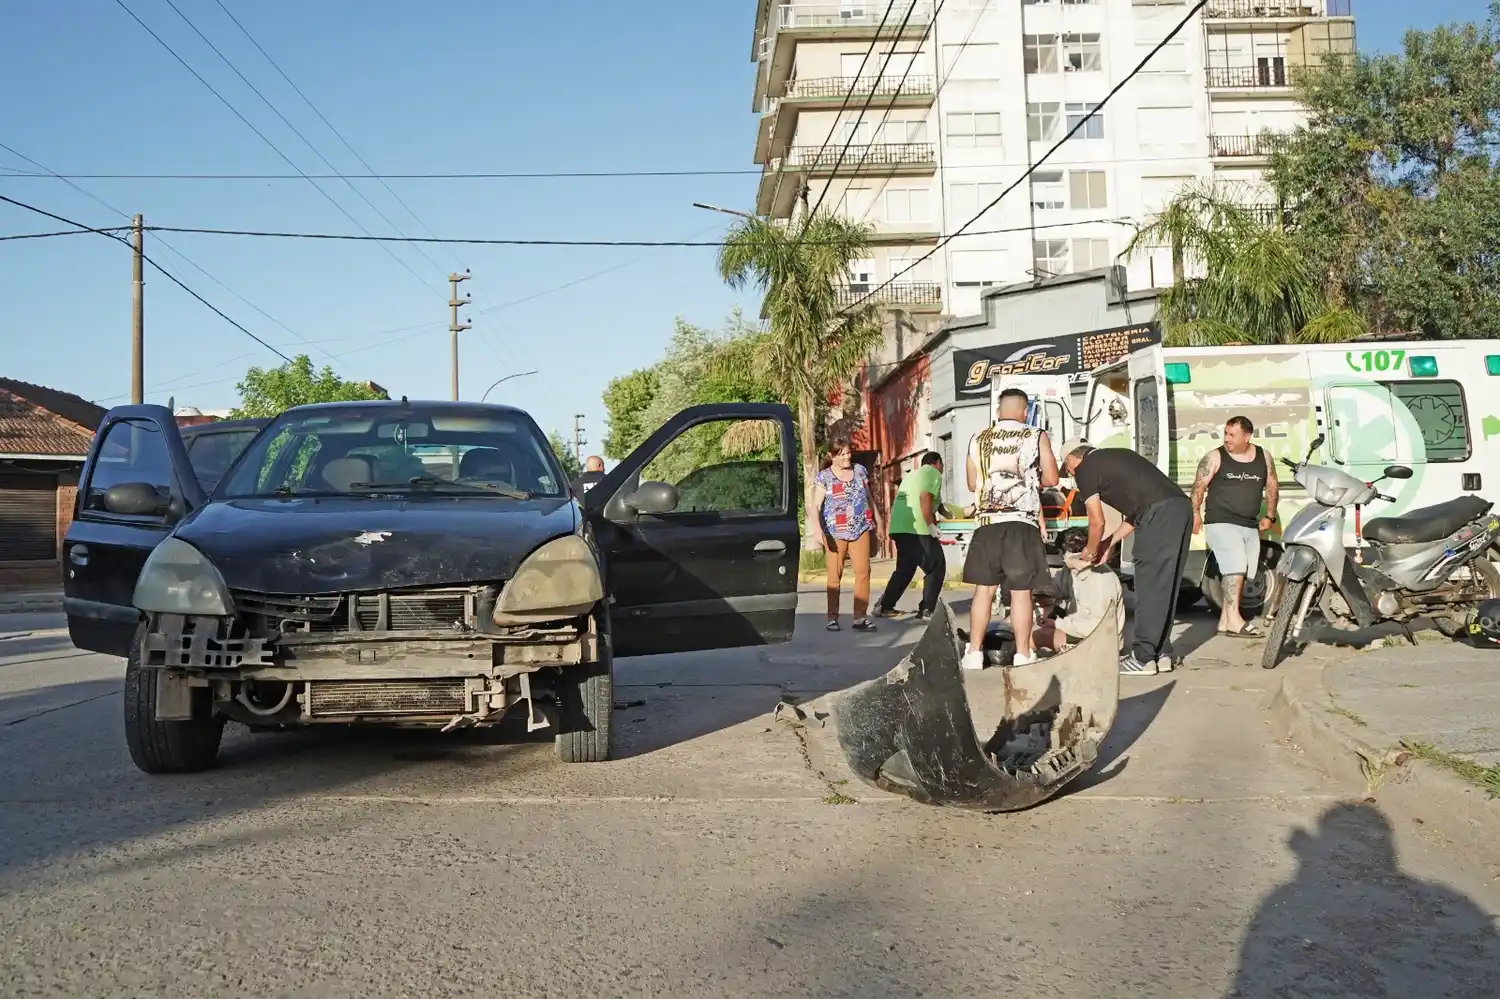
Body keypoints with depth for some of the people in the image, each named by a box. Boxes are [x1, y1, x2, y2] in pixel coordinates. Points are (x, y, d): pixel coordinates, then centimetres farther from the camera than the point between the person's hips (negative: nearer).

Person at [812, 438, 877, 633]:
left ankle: (860, 617, -2)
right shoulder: (824, 477, -1)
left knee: (863, 571, -5)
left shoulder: (860, 470, 11)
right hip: (836, 531, -3)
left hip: (860, 529, 3)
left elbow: (869, 498, 20)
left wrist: (875, 523, 20)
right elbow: (816, 506, -7)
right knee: (835, 574, 1)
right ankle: (833, 617, 7)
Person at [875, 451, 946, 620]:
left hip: (898, 526, 8)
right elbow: (925, 497, -14)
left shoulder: (911, 475, 28)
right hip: (917, 527, -8)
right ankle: (926, 610, -2)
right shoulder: (934, 473, 2)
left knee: (905, 567, 19)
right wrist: (931, 525, -14)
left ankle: (885, 606, 17)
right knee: (935, 567, 2)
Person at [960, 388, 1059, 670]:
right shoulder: (1036, 437, 1)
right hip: (1022, 523, -3)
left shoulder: (978, 440, 8)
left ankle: (974, 653, 9)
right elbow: (1051, 479, 3)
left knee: (983, 589, 8)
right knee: (1021, 591, 0)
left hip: (986, 523, 3)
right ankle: (1023, 655, 1)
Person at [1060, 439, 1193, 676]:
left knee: (1149, 586, -3)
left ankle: (1143, 658, 0)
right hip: (1181, 506, 8)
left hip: (1159, 513, -8)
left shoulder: (1085, 468, 6)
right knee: (1164, 587, 13)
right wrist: (1110, 542, 34)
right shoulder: (1116, 457, 30)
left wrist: (1091, 551, 23)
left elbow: (1097, 521, 6)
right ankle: (1162, 653, 18)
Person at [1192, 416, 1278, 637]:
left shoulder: (1263, 457, 9)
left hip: (1250, 526, 5)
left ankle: (1224, 621, 15)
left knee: (1240, 574, 6)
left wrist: (1269, 516, 9)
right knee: (1236, 567, -20)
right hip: (1221, 523, -5)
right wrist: (1195, 513, -14)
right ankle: (1234, 619, -21)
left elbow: (1271, 487, 16)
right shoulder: (1215, 457, -1)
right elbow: (1199, 486, -3)